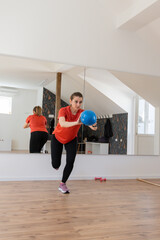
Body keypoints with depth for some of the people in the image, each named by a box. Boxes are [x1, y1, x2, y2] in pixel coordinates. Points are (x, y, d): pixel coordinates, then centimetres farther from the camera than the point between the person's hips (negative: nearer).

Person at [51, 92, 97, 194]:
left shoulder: (82, 113, -22)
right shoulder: (63, 110, -29)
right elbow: (62, 123, -49)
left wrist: (93, 126, -68)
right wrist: (76, 123, -67)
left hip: (72, 139, 2)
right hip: (57, 138, -2)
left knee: (70, 161, -14)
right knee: (55, 165, 0)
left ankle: (63, 184, 7)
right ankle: (56, 163, 40)